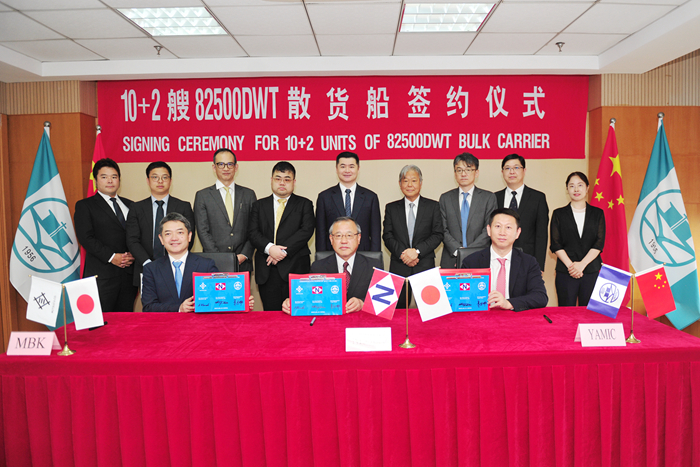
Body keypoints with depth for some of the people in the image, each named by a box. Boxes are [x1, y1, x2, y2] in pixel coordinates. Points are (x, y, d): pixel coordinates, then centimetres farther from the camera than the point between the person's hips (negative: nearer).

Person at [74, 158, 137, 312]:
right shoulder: (85, 205, 5)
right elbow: (86, 237, -6)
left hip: (129, 273, 4)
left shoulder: (130, 205, 19)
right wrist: (111, 257, -15)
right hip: (102, 275, -4)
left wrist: (133, 255, -5)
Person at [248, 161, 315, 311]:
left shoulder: (304, 204, 10)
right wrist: (269, 248, -13)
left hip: (295, 268, -2)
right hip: (266, 271, 2)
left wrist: (284, 250, -13)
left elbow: (306, 230, -4)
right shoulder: (259, 205, 17)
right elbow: (253, 232, 6)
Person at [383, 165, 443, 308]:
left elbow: (437, 235, 0)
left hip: (425, 266, -1)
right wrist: (402, 254, -11)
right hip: (398, 267, 1)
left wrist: (417, 251, -13)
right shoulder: (391, 208, 11)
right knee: (398, 308, 1)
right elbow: (388, 237, 5)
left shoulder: (433, 206, 8)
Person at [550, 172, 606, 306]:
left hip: (591, 271, 1)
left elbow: (599, 243, 1)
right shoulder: (559, 214, 7)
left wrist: (582, 264, -12)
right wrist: (570, 265, -12)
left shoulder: (597, 213, 9)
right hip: (565, 272, -1)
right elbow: (555, 245, 1)